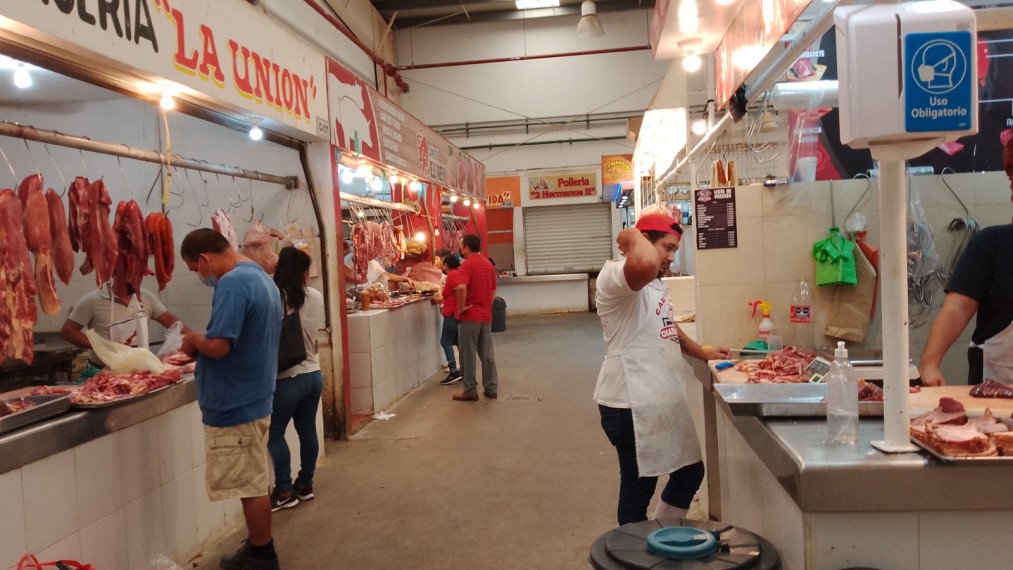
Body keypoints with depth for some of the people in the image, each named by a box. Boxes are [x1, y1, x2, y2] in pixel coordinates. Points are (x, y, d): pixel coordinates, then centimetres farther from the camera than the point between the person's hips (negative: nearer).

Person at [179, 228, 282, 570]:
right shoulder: (262, 278, 11)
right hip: (253, 398, 10)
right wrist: (201, 345, 10)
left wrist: (195, 340, -8)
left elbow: (218, 346, -28)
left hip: (234, 404, -10)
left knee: (250, 485, 4)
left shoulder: (232, 283, -21)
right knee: (256, 481, 19)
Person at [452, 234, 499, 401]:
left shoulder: (467, 264, -14)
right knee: (487, 353, 12)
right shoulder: (489, 264, 11)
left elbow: (461, 288, -29)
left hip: (469, 316, -7)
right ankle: (491, 388, 17)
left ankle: (470, 391, 7)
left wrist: (461, 308, -18)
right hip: (486, 315, 7)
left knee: (468, 355, 2)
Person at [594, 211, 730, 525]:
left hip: (665, 399, 11)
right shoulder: (615, 275, -17)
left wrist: (701, 352, 26)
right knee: (638, 488, 2)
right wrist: (632, 237, -22)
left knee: (690, 472, 21)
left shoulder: (654, 283, 17)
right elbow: (646, 263, -41)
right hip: (632, 404, -11)